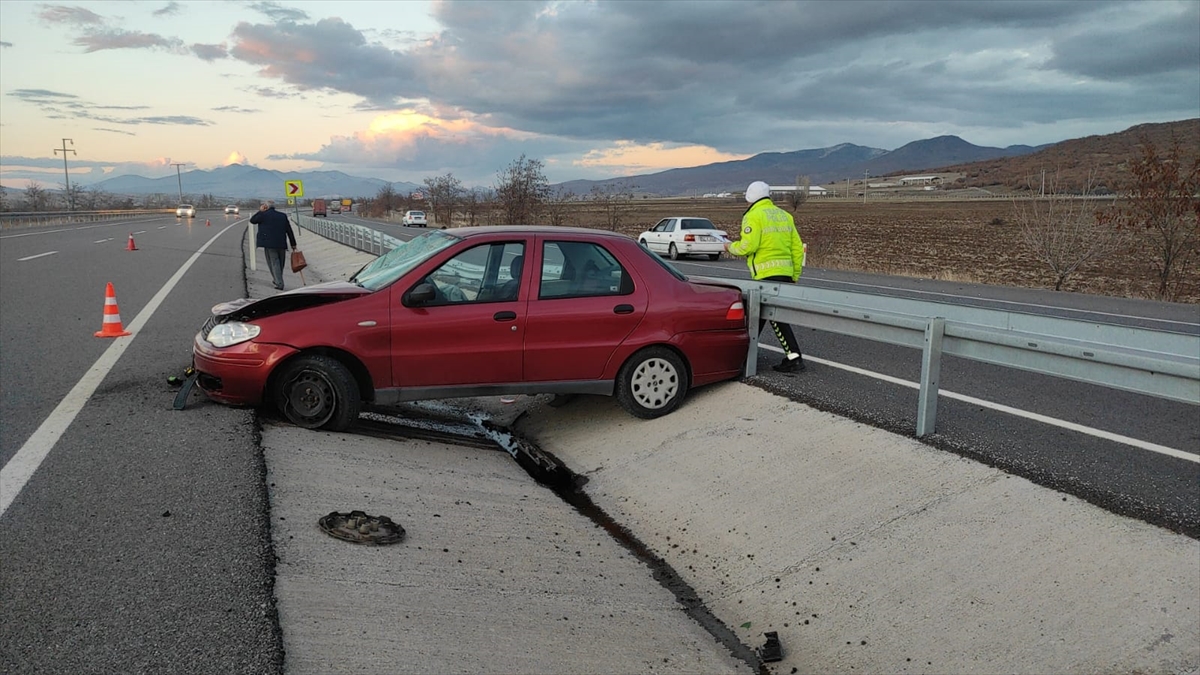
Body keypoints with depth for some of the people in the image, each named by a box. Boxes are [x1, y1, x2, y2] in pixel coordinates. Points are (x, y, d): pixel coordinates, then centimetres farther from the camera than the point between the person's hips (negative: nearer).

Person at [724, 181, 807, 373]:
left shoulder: (753, 216, -6)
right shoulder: (784, 215, 17)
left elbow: (748, 246, -17)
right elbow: (797, 248, 14)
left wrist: (731, 247, 4)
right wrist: (795, 275, 19)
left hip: (766, 273, -8)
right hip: (785, 272, 8)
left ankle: (794, 357, -12)